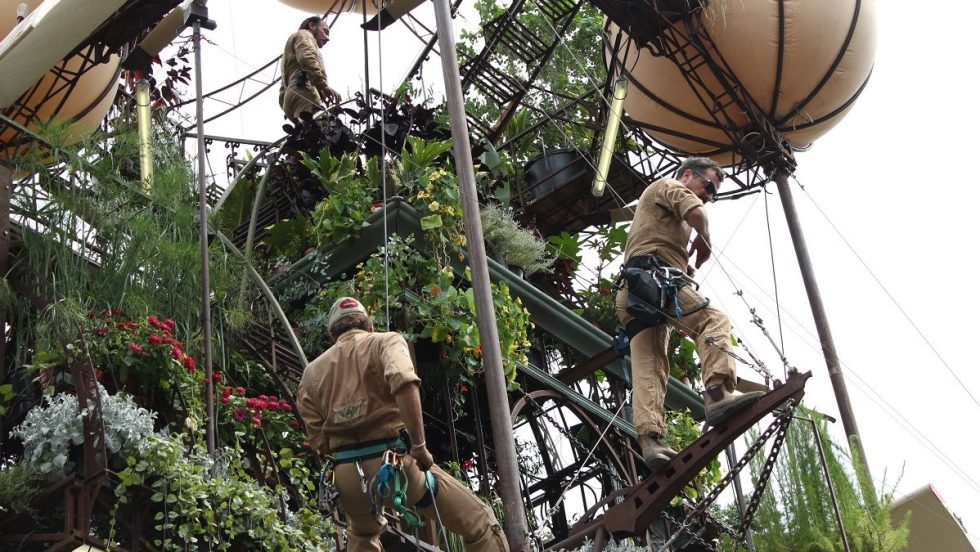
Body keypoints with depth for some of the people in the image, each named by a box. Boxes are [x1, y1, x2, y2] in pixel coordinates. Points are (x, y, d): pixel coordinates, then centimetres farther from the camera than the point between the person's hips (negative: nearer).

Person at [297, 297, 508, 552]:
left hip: (346, 474, 5)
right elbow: (404, 381, -18)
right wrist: (419, 444, -15)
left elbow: (318, 440, 10)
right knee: (480, 523, 5)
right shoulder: (384, 341, 6)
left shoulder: (312, 372, 18)